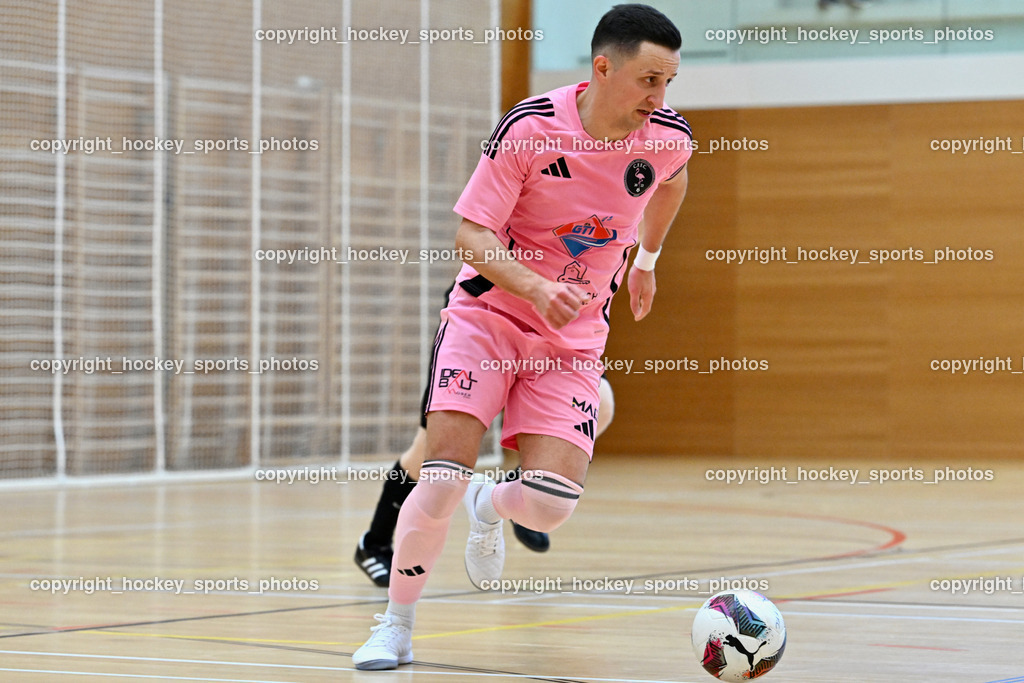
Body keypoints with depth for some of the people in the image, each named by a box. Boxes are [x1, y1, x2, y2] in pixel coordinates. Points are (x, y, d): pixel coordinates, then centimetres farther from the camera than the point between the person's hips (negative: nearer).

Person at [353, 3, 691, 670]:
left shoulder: (669, 135, -8)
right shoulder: (531, 126, -19)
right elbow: (471, 234, -16)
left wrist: (646, 259, 26)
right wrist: (536, 287, -31)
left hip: (574, 337, 3)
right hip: (488, 312, -3)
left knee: (550, 505, -14)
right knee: (442, 481, -17)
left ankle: (489, 505, 24)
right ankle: (396, 626, 4)